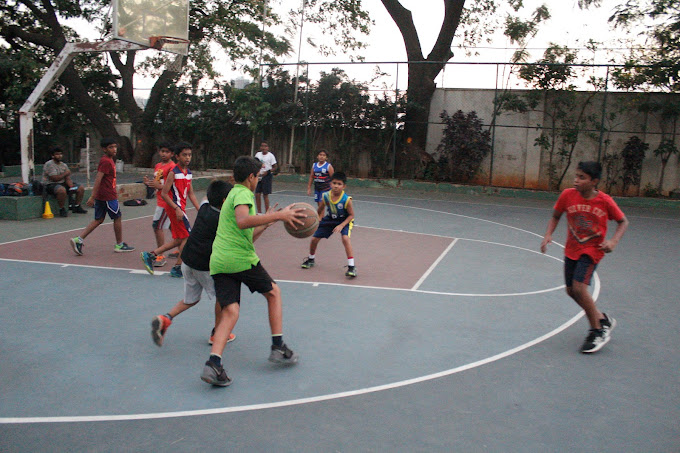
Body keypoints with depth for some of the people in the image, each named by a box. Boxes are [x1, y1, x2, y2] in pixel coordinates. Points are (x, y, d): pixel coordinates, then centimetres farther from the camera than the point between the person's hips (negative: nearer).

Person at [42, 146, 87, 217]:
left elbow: (68, 179, 2)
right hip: (51, 185, -8)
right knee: (62, 190, -41)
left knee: (81, 188, -2)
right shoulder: (49, 164, -11)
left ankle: (77, 207, 8)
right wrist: (65, 173, -7)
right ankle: (62, 209, -24)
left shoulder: (64, 165, 12)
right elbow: (54, 178, -20)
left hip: (63, 184, 8)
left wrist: (71, 187, -17)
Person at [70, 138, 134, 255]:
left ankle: (79, 239, 2)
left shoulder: (109, 160, 14)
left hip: (100, 196, 9)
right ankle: (119, 245, 16)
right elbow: (98, 179, -22)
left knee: (98, 220, 10)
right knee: (117, 218, 5)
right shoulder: (106, 161, -16)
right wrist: (92, 196, -25)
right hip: (108, 196, -9)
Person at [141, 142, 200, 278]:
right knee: (188, 236, -8)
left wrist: (200, 209, 11)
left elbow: (190, 193, 18)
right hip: (174, 207, -9)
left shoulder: (188, 172, 11)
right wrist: (177, 209, -22)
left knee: (178, 240, 13)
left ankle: (150, 255, 21)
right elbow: (164, 193, -16)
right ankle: (177, 268, 1)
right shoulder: (173, 173, -13)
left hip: (180, 208, 9)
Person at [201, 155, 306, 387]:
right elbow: (242, 221, -28)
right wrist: (278, 216, -26)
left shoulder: (233, 194, 26)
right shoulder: (242, 194, -3)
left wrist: (266, 221, 31)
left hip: (218, 261, 8)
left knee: (230, 311, 1)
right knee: (273, 292, 13)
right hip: (241, 259, -7)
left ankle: (213, 363, -17)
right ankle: (278, 347, 15)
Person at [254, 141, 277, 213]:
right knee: (257, 195, 4)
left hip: (267, 176, -5)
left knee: (265, 195, -4)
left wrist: (267, 172, -18)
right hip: (258, 177, 5)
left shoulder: (270, 155, -5)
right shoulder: (258, 154, 10)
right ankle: (259, 212, 14)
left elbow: (275, 167, -6)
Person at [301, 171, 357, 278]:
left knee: (345, 238, -32)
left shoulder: (346, 200, -31)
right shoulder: (326, 196, -19)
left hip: (345, 220, -5)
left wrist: (341, 226, -29)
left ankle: (351, 266, -22)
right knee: (314, 238, 5)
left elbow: (351, 215, -19)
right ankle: (311, 259, 36)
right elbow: (322, 209, 2)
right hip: (330, 219, 5)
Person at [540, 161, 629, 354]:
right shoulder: (568, 195, -10)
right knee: (571, 291, 9)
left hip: (592, 250, -5)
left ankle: (597, 332, 1)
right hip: (571, 249, 5)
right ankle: (603, 319, 32)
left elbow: (623, 222, 0)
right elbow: (555, 217, 6)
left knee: (579, 288, -18)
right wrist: (548, 235, -11)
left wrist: (613, 241, -16)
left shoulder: (605, 201, -16)